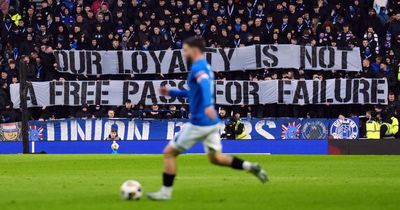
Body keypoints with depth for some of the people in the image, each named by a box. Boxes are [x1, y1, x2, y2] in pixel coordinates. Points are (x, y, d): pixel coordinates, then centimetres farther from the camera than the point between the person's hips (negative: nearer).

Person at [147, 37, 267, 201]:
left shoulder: (198, 68, -14)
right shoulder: (205, 67, 16)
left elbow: (205, 85, -35)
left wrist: (208, 105, -52)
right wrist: (171, 92, 28)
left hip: (199, 123, -9)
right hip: (212, 123, 9)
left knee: (169, 152, 2)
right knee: (215, 158, 18)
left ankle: (166, 192, 5)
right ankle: (251, 167, 3)